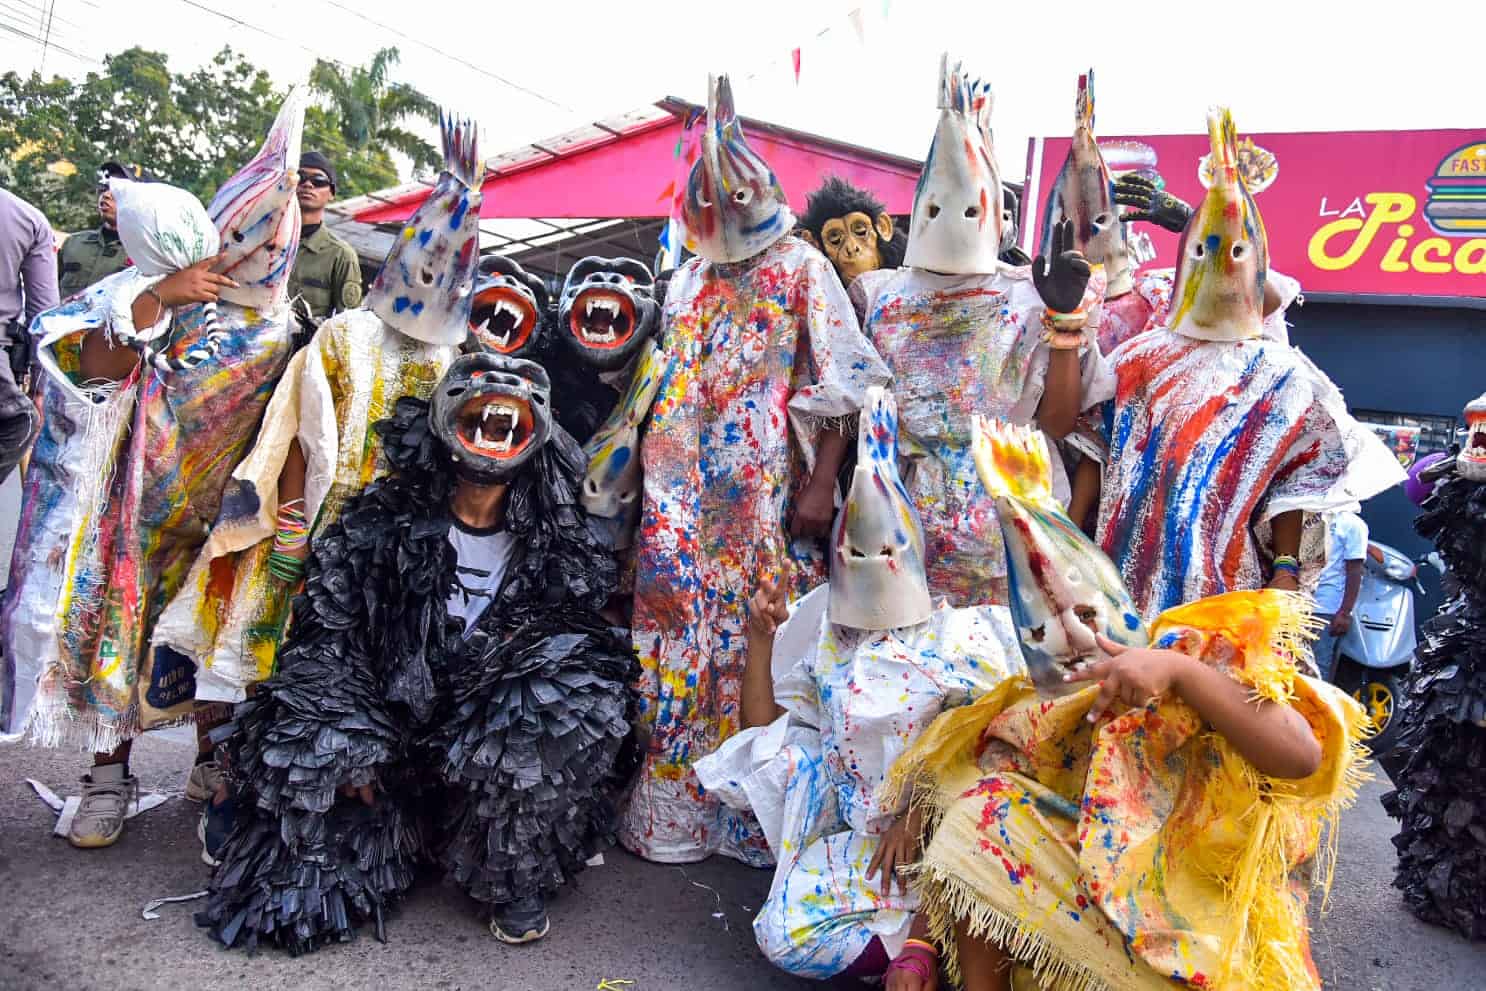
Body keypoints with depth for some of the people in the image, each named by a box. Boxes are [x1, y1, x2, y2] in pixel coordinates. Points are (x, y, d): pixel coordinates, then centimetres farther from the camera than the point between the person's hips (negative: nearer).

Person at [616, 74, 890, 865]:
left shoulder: (802, 270, 2)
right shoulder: (687, 280, 18)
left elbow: (841, 384, -5)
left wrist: (822, 482, -14)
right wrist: (653, 486, 13)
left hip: (763, 499, -5)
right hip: (682, 501, 5)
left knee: (758, 637, -2)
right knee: (675, 635, 6)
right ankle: (672, 807, 21)